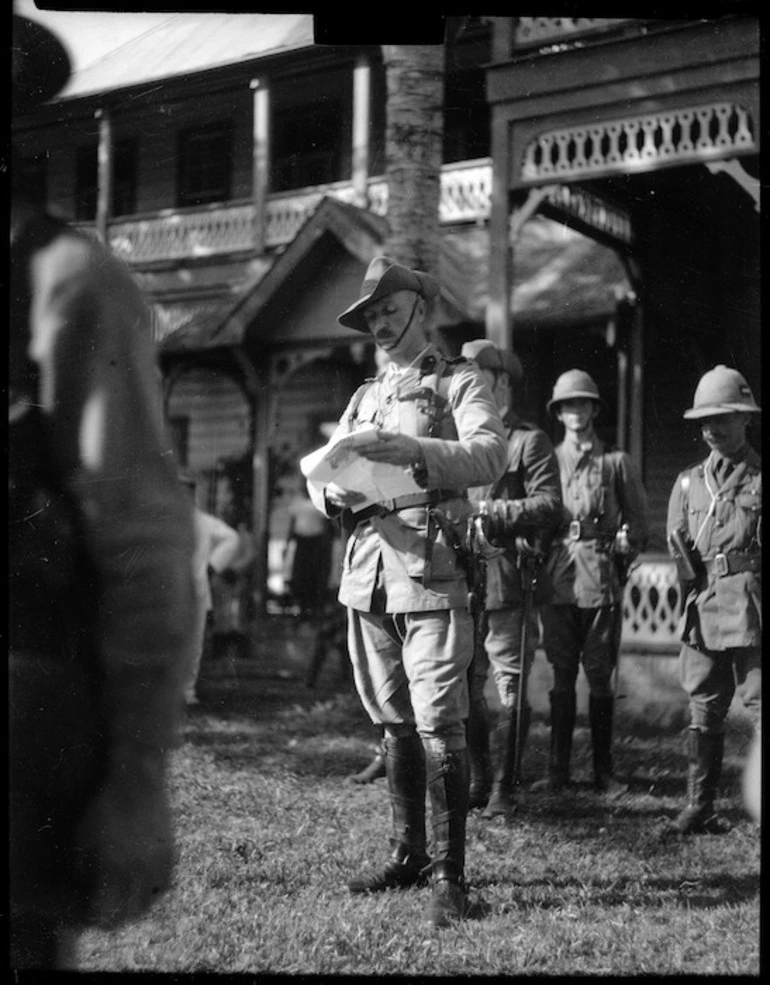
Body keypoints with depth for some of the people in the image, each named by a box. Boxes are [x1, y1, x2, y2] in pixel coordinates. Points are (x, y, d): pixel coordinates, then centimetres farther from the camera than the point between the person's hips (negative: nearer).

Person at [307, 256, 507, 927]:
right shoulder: (365, 398, 23)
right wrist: (333, 489, -6)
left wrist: (416, 452, -28)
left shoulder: (459, 383, 5)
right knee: (394, 723, 11)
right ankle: (408, 855, 20)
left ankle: (450, 875, -10)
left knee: (439, 725, -11)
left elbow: (490, 454, -13)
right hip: (367, 571, 6)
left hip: (431, 571, -6)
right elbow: (318, 475, 18)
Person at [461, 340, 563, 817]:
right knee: (465, 688, 8)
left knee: (510, 689, -3)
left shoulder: (530, 441, 0)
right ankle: (478, 781, 19)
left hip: (508, 584, -6)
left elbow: (550, 507, -10)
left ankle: (503, 790, 4)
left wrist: (490, 511, -16)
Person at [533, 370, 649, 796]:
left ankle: (603, 770, 8)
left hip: (601, 580, -1)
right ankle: (558, 769, 10)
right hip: (557, 580, 2)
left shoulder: (616, 462, 7)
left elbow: (638, 521, 10)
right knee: (562, 676, 4)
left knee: (599, 676, 1)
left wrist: (623, 546, -4)